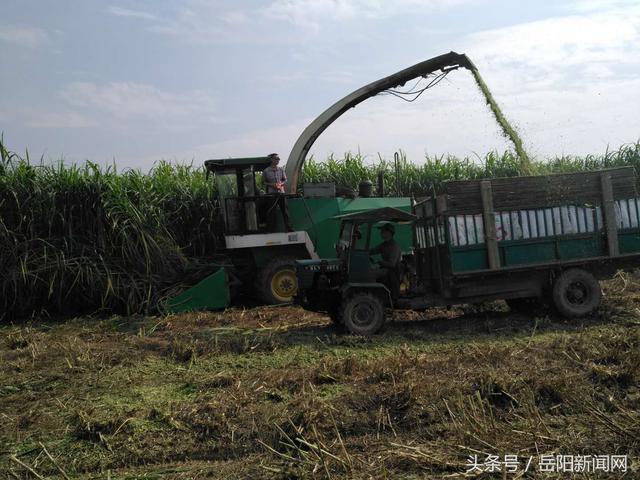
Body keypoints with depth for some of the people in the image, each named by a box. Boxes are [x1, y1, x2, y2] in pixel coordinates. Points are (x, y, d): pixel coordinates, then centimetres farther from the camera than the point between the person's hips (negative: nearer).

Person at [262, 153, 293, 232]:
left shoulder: (281, 169, 7)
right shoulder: (266, 171, -2)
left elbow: (285, 180, 14)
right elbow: (263, 182, 4)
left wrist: (281, 184, -6)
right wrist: (272, 185, -11)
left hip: (281, 193, 3)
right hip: (271, 193, -3)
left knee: (285, 211, 2)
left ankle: (289, 228, 5)